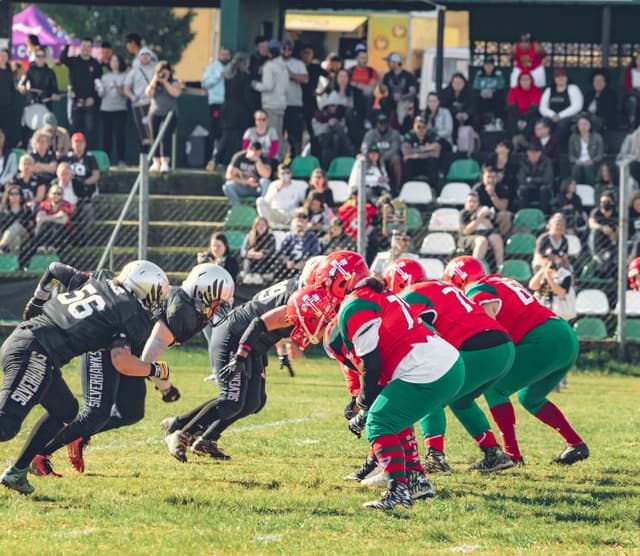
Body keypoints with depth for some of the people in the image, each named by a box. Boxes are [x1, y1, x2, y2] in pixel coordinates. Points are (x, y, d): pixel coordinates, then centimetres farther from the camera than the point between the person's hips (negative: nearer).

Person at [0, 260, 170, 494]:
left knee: (65, 410, 24)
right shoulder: (135, 317, 2)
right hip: (37, 353, -9)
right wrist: (156, 370, 8)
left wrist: (38, 300, 48)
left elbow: (56, 269, 34)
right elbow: (121, 362, -9)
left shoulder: (92, 284, 22)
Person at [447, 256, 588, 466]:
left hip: (544, 343, -9)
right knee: (529, 397, 26)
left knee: (494, 389, -3)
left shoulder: (479, 293, -3)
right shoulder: (499, 282, 25)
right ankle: (576, 445, 27)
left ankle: (512, 454, -9)